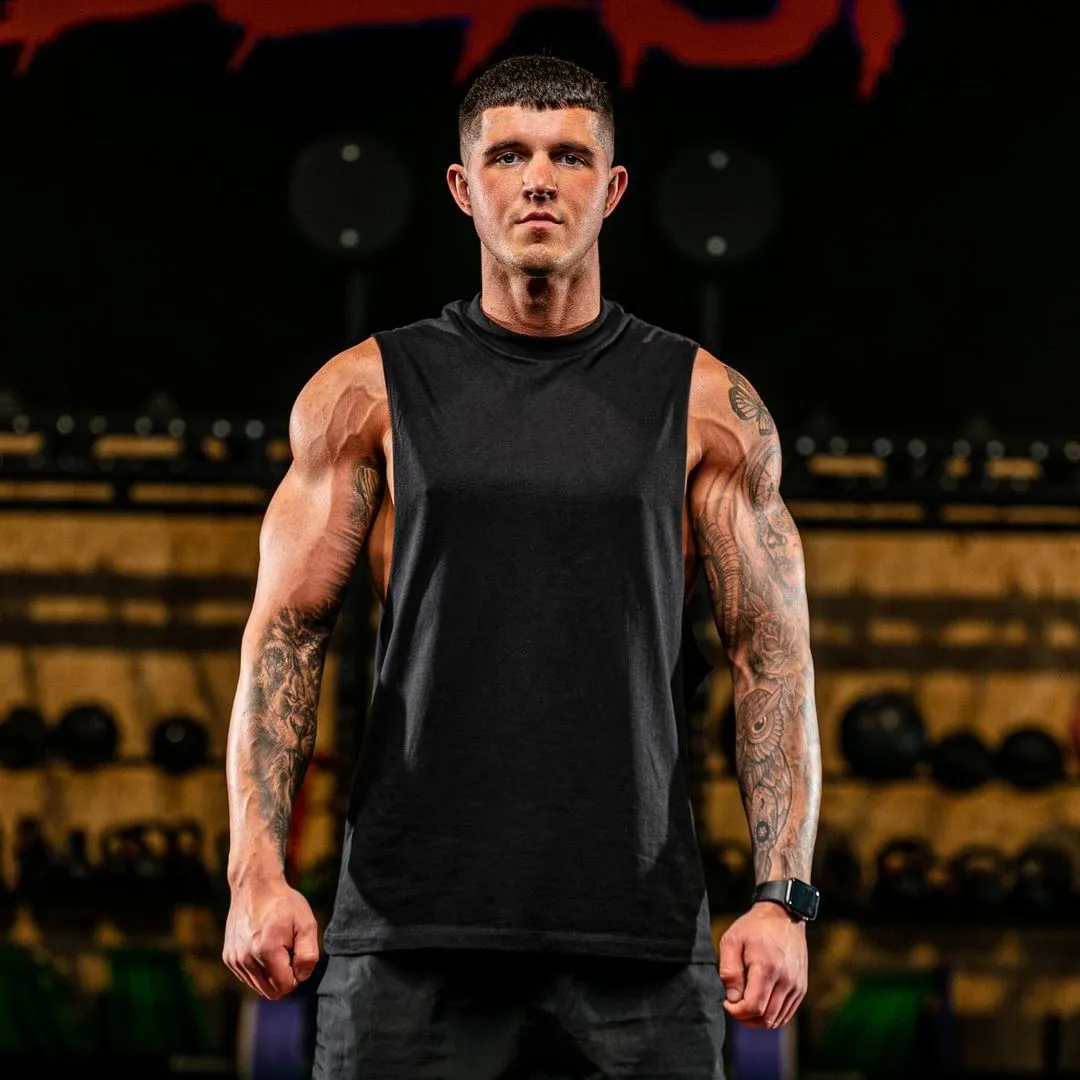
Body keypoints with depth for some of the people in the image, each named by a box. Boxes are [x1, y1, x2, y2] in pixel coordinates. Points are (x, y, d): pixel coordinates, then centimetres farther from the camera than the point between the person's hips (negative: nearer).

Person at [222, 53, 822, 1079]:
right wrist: (257, 871, -7)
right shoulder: (367, 390, 7)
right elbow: (286, 632, 5)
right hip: (411, 931, 0)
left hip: (637, 938, 0)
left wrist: (782, 897, -5)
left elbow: (772, 654, 6)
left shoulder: (708, 406, 8)